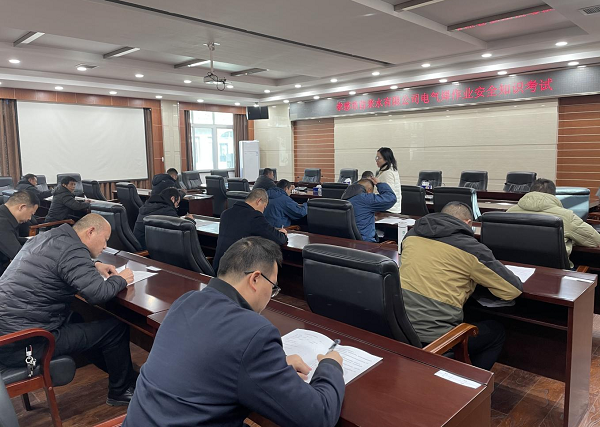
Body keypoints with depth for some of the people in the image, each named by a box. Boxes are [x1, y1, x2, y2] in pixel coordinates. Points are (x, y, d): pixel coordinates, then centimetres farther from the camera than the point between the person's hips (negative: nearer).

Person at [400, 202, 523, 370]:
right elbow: (514, 289, -2)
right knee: (496, 331, 23)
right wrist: (484, 274, 16)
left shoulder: (412, 234, 5)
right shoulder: (470, 248, -10)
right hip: (432, 340, -5)